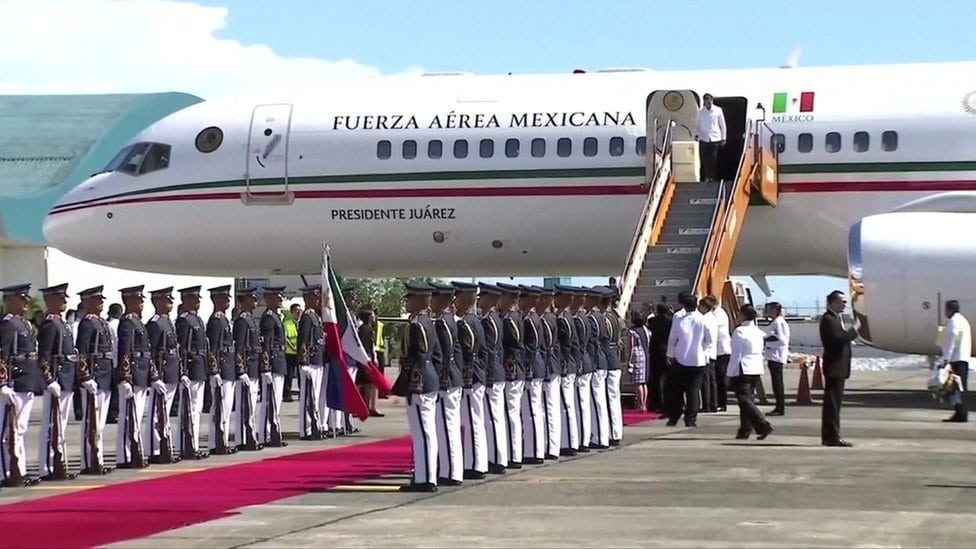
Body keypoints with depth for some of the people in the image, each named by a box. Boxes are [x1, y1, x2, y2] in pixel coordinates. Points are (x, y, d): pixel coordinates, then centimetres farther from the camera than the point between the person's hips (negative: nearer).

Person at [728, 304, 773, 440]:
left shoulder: (739, 332, -14)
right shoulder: (758, 332, 8)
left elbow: (736, 354, -13)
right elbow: (760, 351, 13)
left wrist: (732, 373, -7)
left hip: (743, 370, -8)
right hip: (757, 369, 8)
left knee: (744, 399, -6)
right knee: (747, 398, 15)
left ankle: (763, 426, -18)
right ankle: (745, 430, 17)